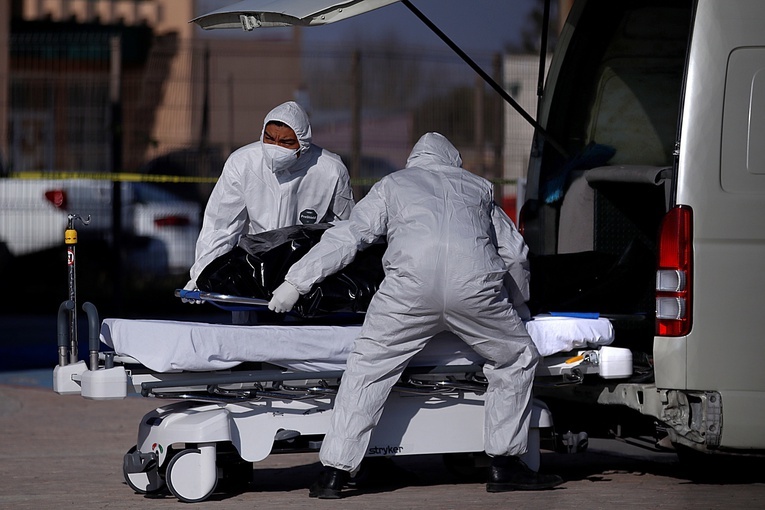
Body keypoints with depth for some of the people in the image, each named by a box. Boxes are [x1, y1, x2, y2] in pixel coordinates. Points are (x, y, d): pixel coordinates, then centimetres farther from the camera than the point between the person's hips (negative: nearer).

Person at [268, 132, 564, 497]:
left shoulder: (393, 184, 28)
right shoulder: (478, 187, 34)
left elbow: (346, 238, 19)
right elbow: (515, 252, 35)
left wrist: (296, 281, 21)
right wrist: (515, 304, 51)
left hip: (410, 287, -1)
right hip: (476, 285, 1)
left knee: (367, 367, 11)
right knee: (516, 359, 22)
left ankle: (334, 474, 5)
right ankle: (505, 465, 22)